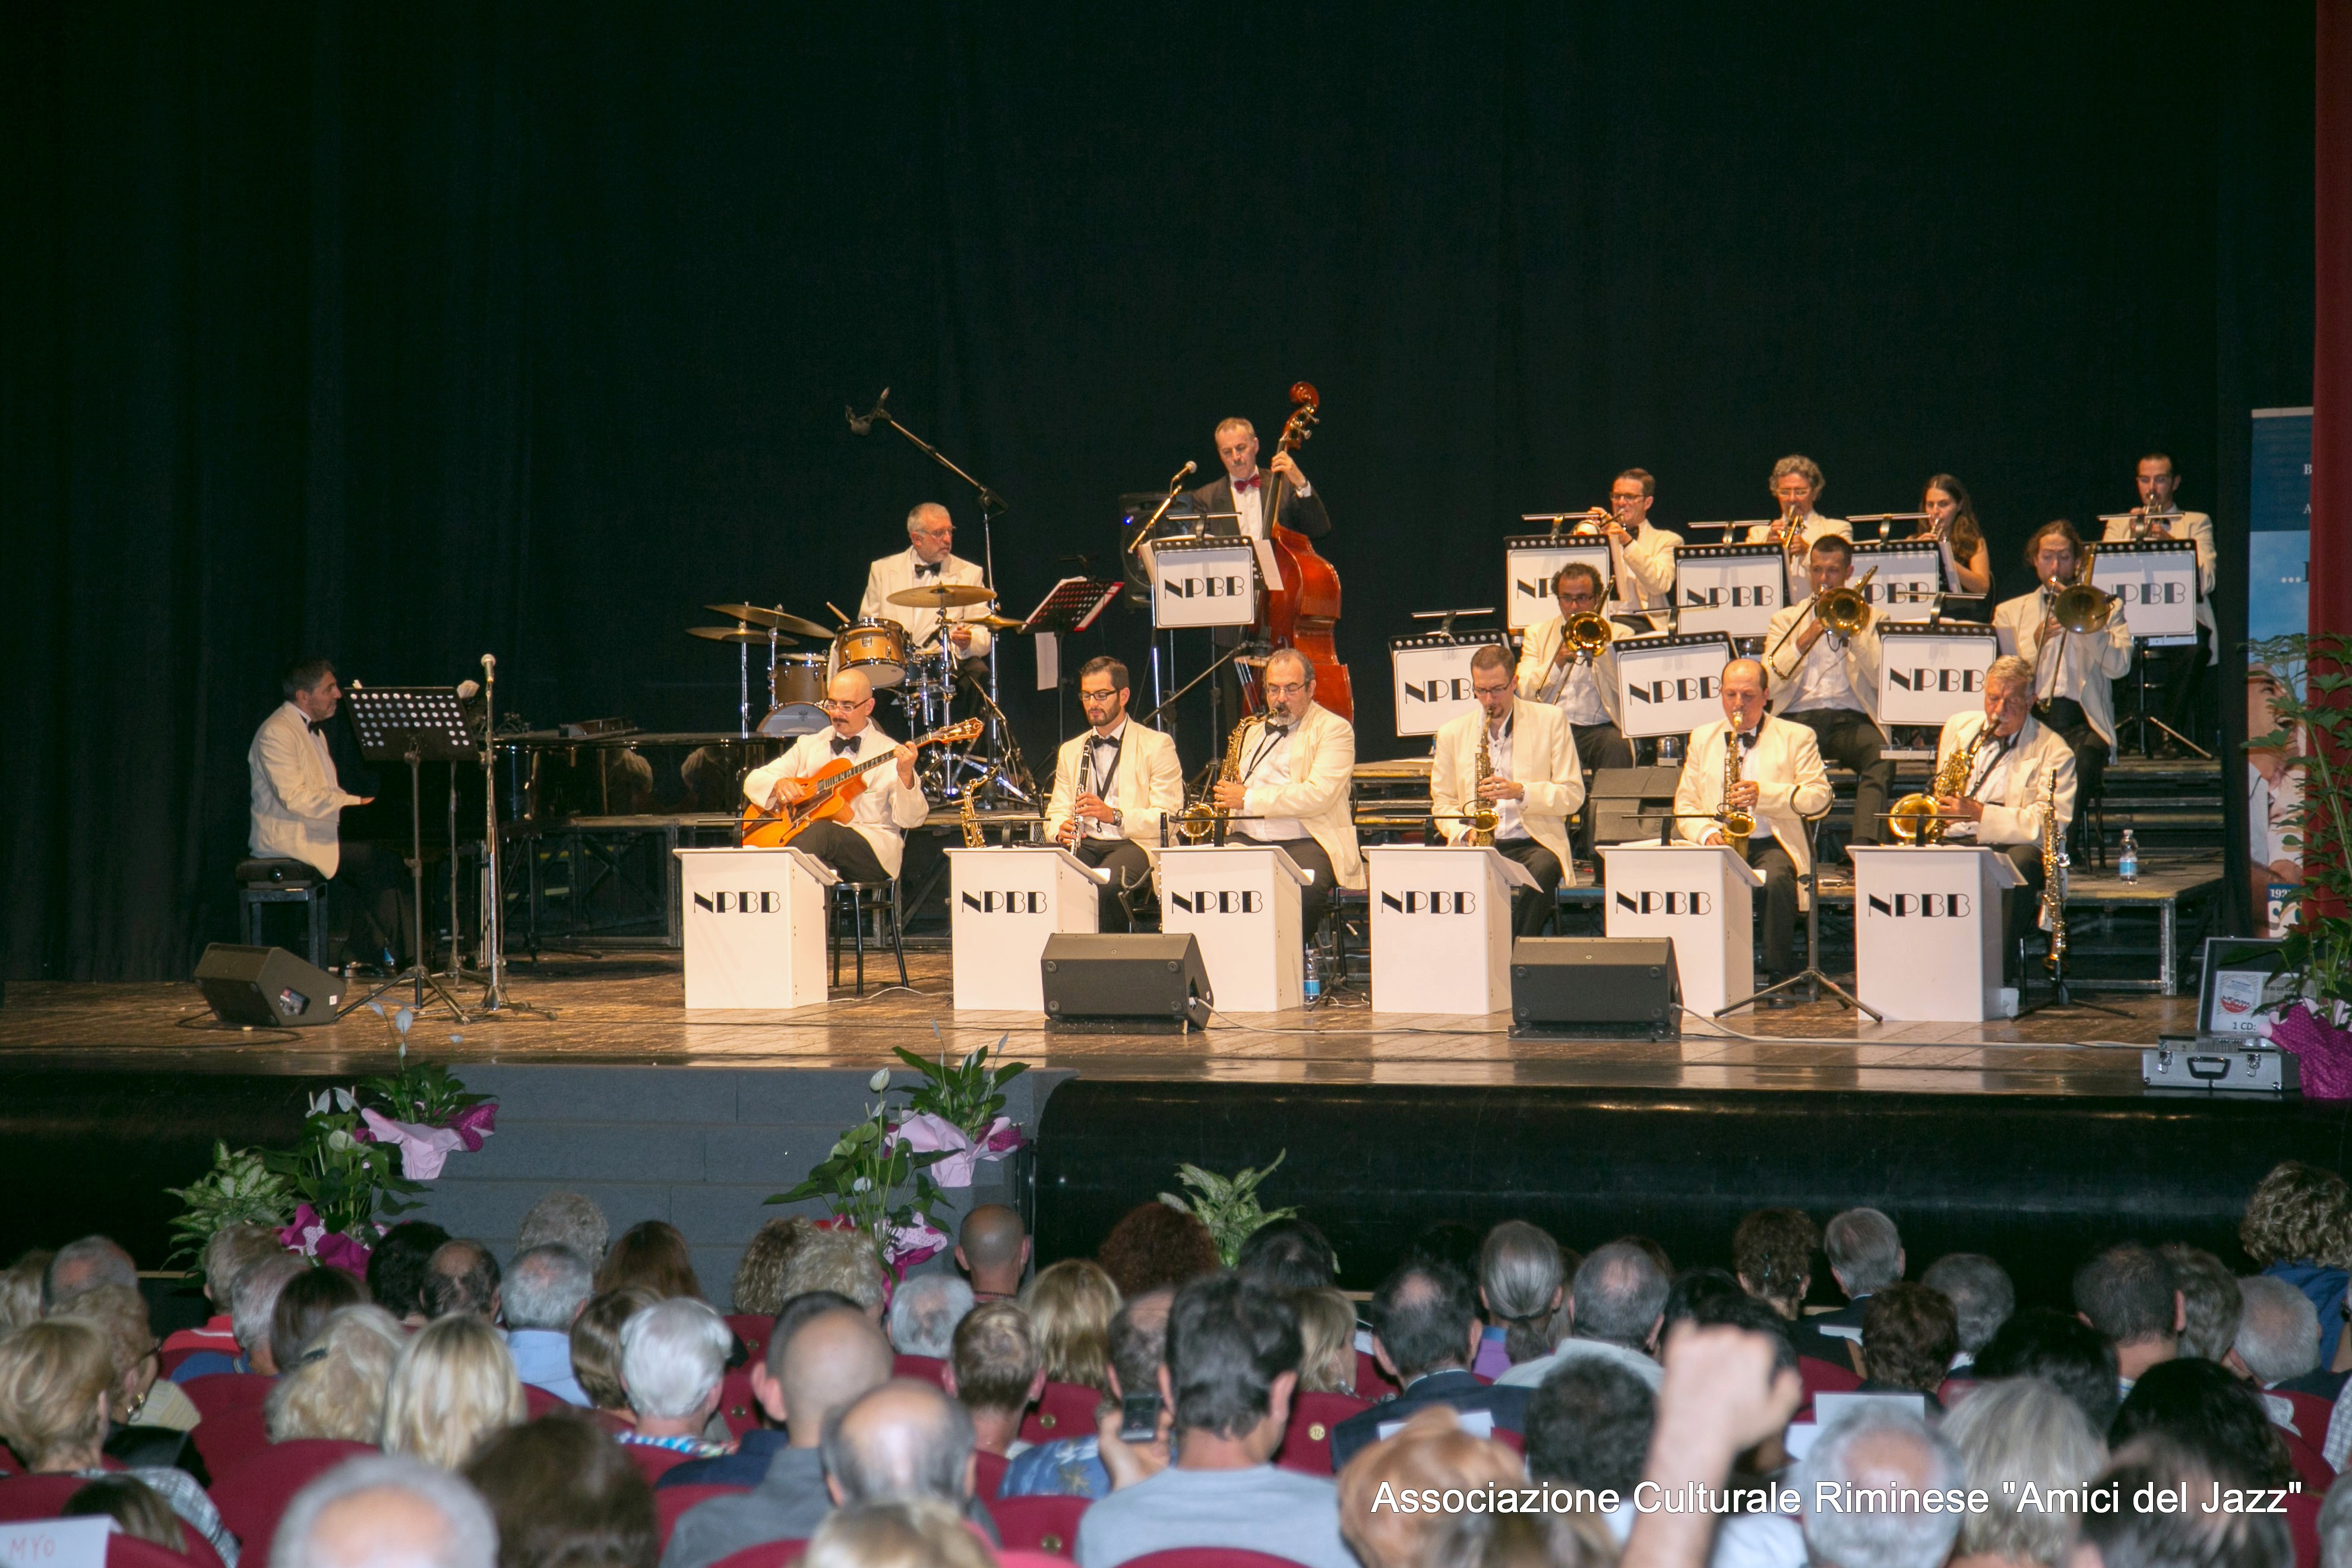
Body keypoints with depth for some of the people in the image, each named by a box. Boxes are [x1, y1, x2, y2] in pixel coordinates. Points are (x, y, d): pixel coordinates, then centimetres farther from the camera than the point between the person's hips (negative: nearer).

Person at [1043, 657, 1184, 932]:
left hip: (1134, 843, -4)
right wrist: (1061, 830, -7)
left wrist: (1115, 816, -20)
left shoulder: (1157, 745, 7)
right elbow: (1056, 813, 19)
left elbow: (1169, 818, -4)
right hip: (1084, 844, 4)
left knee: (1108, 883, -39)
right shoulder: (1070, 751, 25)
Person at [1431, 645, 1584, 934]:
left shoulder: (1550, 722, 6)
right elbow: (1442, 802, 17)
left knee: (1542, 870, -37)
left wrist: (1521, 792, -14)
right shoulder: (1452, 733, 13)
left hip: (1534, 844, -1)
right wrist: (1465, 832, -5)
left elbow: (1573, 794, 3)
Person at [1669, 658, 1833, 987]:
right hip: (1720, 845, 2)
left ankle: (1778, 975, -22)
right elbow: (1685, 803, 16)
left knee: (1775, 880, -37)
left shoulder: (1796, 737, 9)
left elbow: (1820, 798, -1)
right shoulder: (1703, 738, 19)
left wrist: (1765, 794, -16)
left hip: (1774, 843, -2)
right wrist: (1707, 833, -7)